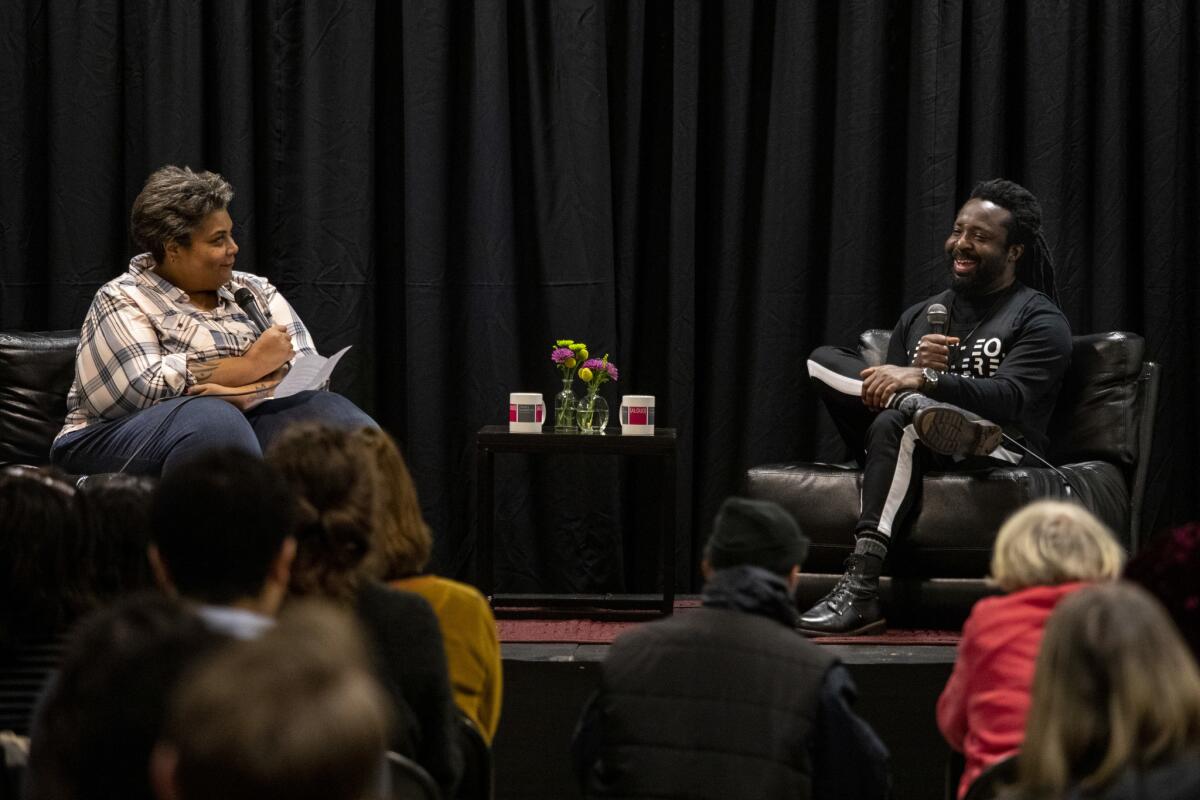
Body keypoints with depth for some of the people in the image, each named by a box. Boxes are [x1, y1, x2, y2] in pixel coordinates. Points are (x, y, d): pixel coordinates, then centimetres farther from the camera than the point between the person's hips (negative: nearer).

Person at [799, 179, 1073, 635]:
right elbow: (885, 390, 14)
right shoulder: (920, 317, 22)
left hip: (1001, 452, -5)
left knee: (895, 421, -37)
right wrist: (916, 369, -8)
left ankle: (860, 593, -45)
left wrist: (925, 380, -27)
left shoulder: (1039, 320, 3)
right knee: (823, 361, -9)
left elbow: (1009, 397, -14)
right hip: (916, 451, 6)